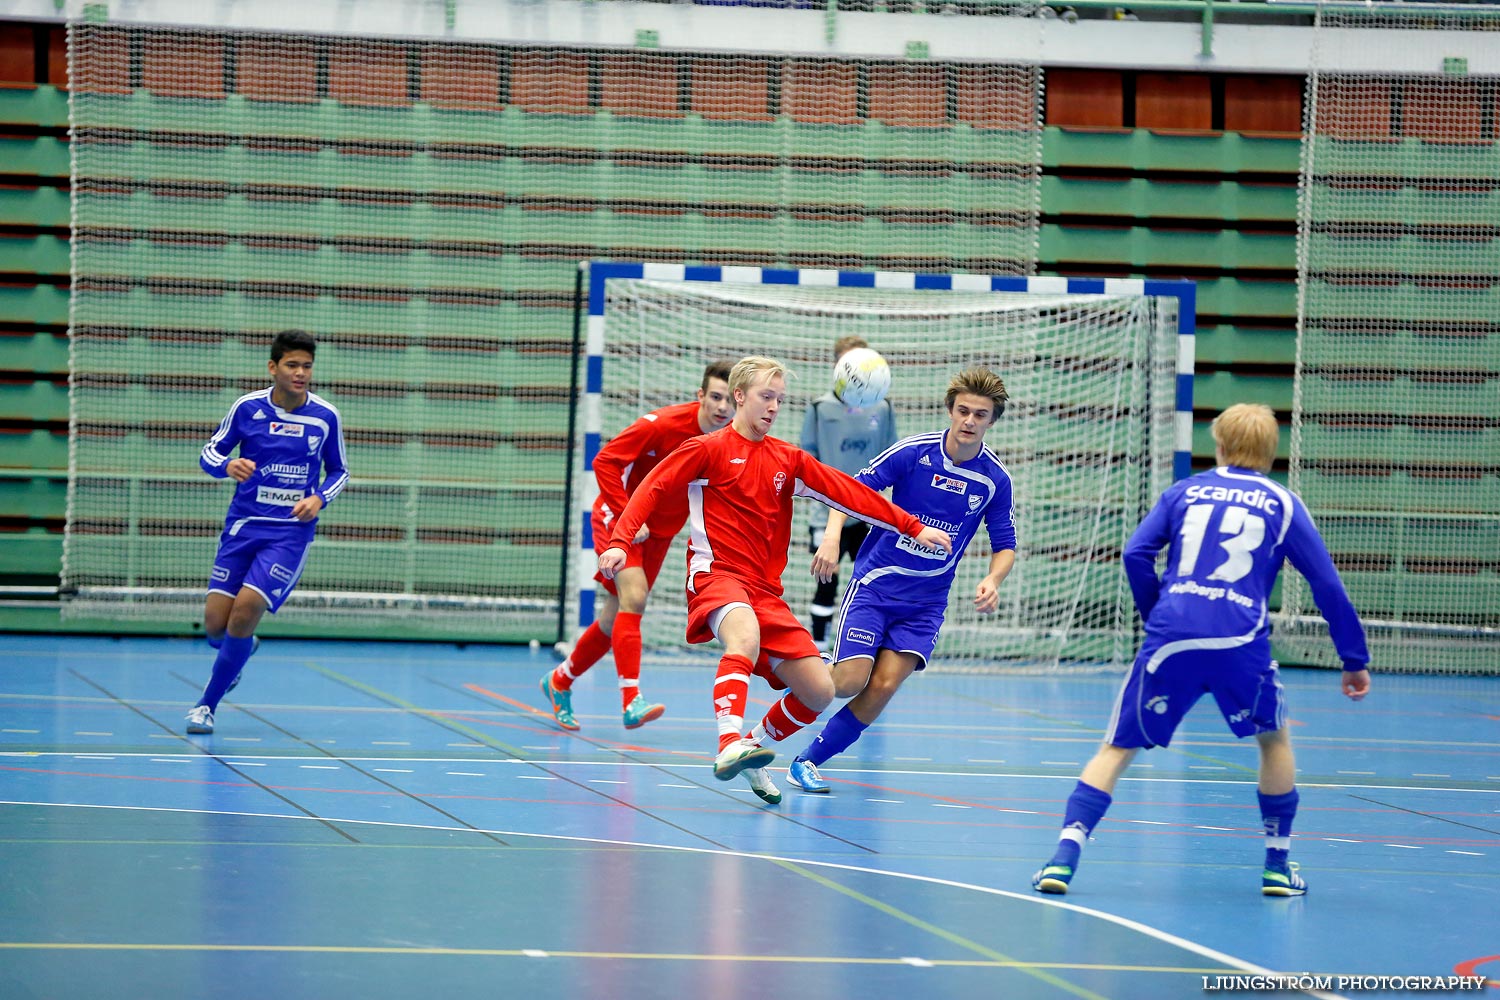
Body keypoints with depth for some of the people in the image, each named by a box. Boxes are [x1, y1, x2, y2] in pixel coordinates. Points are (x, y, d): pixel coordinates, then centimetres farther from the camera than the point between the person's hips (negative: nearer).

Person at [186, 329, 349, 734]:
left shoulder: (326, 417, -2)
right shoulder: (247, 407, -2)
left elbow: (339, 471, 12)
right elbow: (209, 453, 6)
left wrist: (319, 498, -8)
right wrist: (228, 466, -17)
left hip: (291, 531, -1)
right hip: (243, 525, 1)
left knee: (246, 609, -17)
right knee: (215, 623, -4)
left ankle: (208, 704, 0)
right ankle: (242, 649, 36)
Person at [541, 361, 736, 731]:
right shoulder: (662, 424, -25)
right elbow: (605, 461, -21)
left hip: (661, 531, 6)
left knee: (617, 618, 12)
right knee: (633, 595, -25)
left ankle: (560, 680, 34)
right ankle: (631, 702, -31)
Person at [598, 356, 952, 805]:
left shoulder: (788, 460, 14)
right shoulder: (707, 449, 2)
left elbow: (850, 494, 11)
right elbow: (651, 490, -3)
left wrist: (913, 527, 6)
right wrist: (619, 542, -17)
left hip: (765, 591, 6)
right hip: (717, 574, -6)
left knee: (819, 692, -2)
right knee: (746, 636, -41)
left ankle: (754, 746, 22)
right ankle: (729, 745, -52)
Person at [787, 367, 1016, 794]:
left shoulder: (995, 479, -4)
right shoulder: (913, 451, -11)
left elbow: (1004, 544, 6)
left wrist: (992, 581, -15)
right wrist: (832, 536, -22)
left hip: (926, 599, 2)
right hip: (875, 582, -2)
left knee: (883, 685, -13)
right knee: (849, 681, -14)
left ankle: (808, 761, 1)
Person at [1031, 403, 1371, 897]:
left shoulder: (1184, 491, 18)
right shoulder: (1283, 503, 14)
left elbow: (1137, 555, 7)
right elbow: (1327, 583, 10)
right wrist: (1354, 660, 15)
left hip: (1171, 636, 1)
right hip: (1241, 643, -1)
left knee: (1118, 747, 8)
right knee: (1274, 738, 25)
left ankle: (1065, 855, -10)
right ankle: (1277, 865, 24)